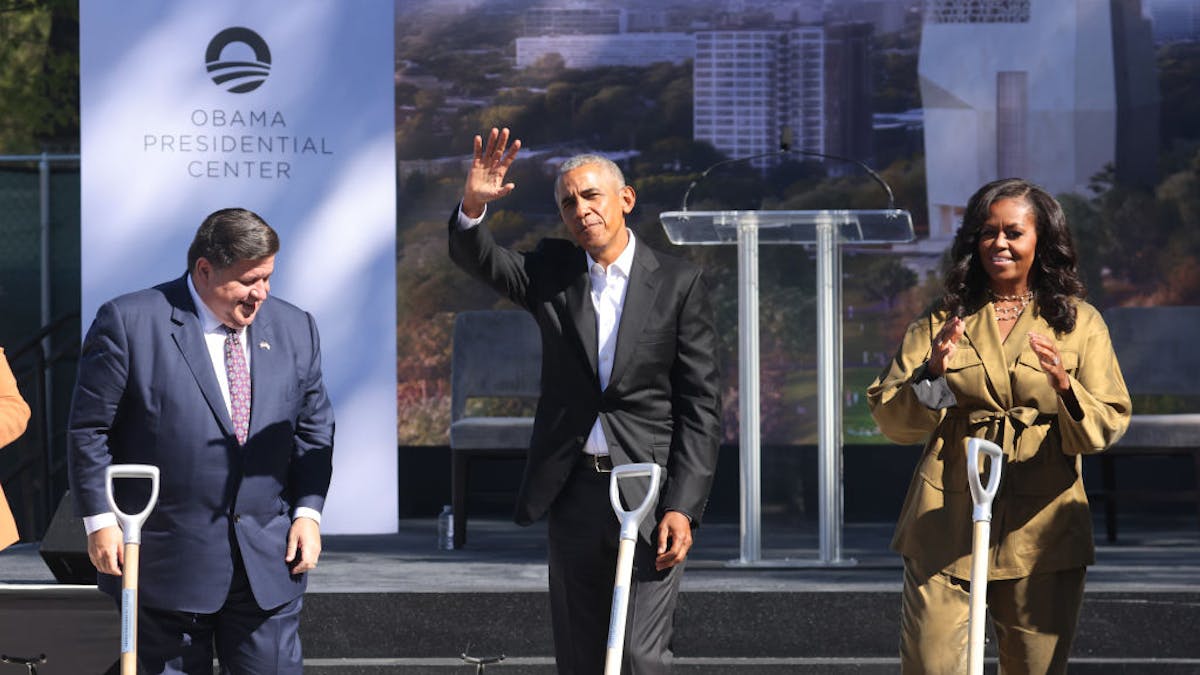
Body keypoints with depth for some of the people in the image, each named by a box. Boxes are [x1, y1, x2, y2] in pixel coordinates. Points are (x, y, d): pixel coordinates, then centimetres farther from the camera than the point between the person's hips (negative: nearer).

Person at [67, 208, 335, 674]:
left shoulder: (294, 329, 9)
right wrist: (100, 520, -8)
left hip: (268, 563, 3)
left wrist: (308, 511, 3)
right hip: (166, 561, -3)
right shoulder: (129, 322, -6)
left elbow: (313, 429, 15)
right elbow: (89, 429, -4)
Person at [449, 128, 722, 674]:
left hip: (649, 494, -4)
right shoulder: (552, 273, 8)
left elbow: (700, 405, -3)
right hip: (572, 490, 4)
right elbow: (478, 259, -8)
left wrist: (682, 506, -11)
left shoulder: (677, 283, -1)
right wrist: (473, 205, -31)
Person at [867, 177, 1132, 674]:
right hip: (946, 526, 0)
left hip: (1040, 529, 0)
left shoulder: (1078, 322, 9)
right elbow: (891, 422, 2)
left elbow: (1107, 427, 0)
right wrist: (930, 374, -17)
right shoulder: (942, 320, 10)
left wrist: (1066, 389, -20)